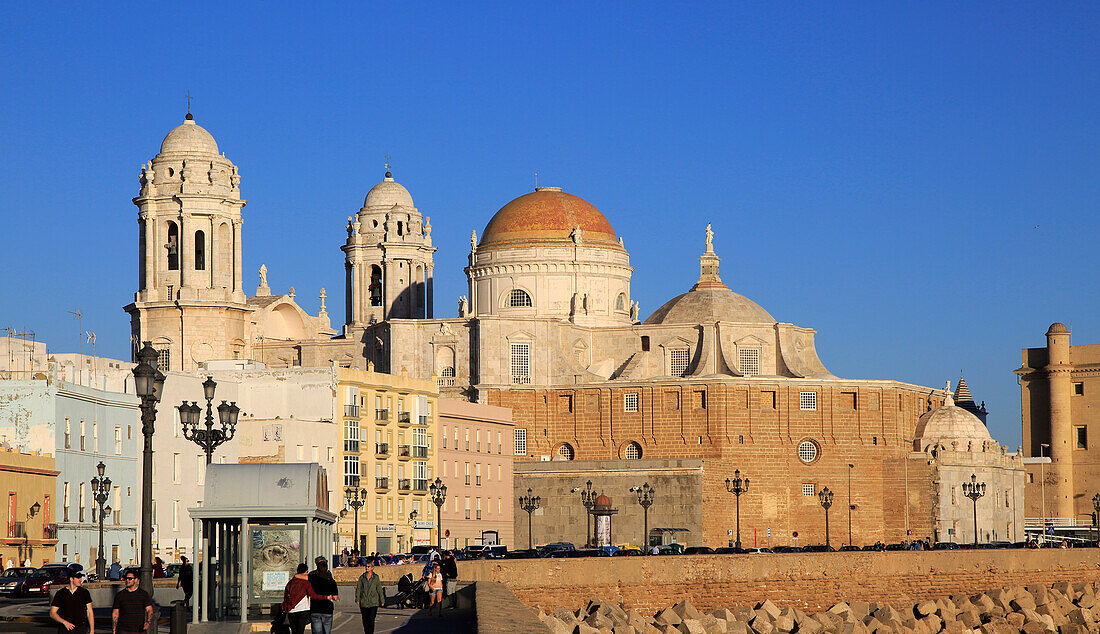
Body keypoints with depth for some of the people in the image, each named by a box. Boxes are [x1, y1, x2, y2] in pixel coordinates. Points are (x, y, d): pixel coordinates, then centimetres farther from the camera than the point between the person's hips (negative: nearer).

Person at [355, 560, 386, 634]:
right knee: (365, 620, 7)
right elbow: (358, 588, 4)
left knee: (371, 620, -12)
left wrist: (382, 601, 8)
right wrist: (357, 599, -6)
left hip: (373, 603, -2)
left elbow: (379, 589, 6)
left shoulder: (376, 577, 2)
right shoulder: (362, 577, 6)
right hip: (363, 602, 2)